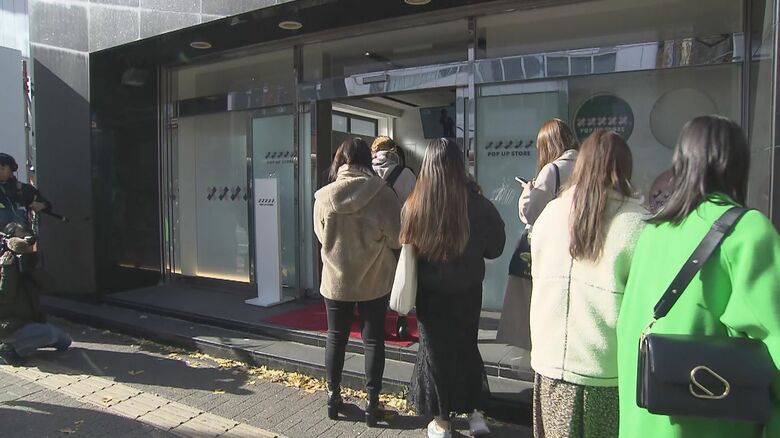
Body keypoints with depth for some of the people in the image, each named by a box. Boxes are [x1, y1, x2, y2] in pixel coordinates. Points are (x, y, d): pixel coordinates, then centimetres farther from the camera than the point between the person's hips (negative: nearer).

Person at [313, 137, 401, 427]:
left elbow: (321, 236, 4)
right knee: (373, 340, 12)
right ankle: (372, 401, 19)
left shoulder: (324, 196, -9)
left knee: (335, 339, 17)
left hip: (336, 281, 2)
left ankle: (333, 397, 29)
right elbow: (398, 238, -10)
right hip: (374, 281, -1)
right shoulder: (381, 193, -16)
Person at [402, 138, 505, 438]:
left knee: (435, 350, 15)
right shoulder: (477, 204, -16)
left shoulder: (413, 205, -17)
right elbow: (494, 248, -4)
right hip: (467, 291, 1)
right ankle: (473, 410, 31)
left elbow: (406, 245, -1)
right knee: (465, 347, 22)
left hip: (430, 292, 0)